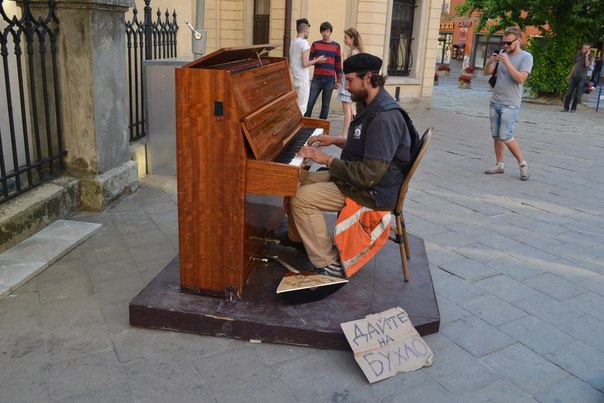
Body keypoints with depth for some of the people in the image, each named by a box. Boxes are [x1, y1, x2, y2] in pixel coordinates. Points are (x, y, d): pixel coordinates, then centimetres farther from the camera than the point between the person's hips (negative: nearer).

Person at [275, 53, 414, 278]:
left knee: (302, 199, -21)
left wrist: (326, 159, -22)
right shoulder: (373, 106, 6)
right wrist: (336, 140, 9)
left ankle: (329, 266, -11)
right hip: (359, 174, 10)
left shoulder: (384, 118, -27)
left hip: (372, 191, -10)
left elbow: (369, 175, -30)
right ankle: (297, 237, 32)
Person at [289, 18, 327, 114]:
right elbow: (305, 64, -18)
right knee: (302, 108, -4)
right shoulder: (304, 42, -13)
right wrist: (317, 60, -3)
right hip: (303, 80, -8)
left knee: (296, 106, 13)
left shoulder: (293, 42, 12)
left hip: (295, 78, 8)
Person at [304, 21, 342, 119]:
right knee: (309, 103, -4)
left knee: (325, 105, 5)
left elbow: (338, 64, 8)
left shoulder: (336, 46, 6)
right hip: (317, 78, 0)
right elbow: (310, 60, 9)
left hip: (330, 79, 0)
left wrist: (338, 80, 7)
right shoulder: (315, 44, 7)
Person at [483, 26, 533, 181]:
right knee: (496, 135, 8)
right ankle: (499, 165, 17)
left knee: (505, 137, -11)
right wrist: (490, 61, -13)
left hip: (510, 105, -6)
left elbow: (520, 78, -20)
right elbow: (487, 72, 7)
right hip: (495, 102, 6)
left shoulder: (526, 57, -7)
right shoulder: (501, 53, 9)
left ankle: (522, 164, 5)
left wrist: (507, 62, -25)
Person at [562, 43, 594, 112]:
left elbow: (587, 65, -21)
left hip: (582, 78, -4)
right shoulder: (579, 53, 9)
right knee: (569, 93, 0)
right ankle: (566, 107, 5)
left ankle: (573, 108, 8)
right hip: (574, 76, 4)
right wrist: (570, 75, 17)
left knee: (577, 94, -2)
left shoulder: (590, 56, -5)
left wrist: (586, 55, -21)